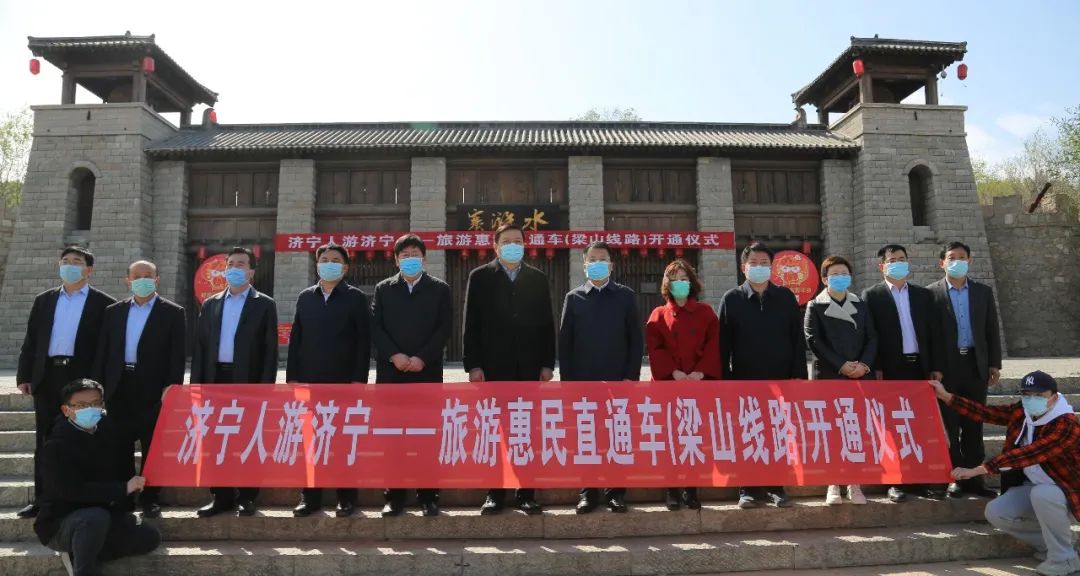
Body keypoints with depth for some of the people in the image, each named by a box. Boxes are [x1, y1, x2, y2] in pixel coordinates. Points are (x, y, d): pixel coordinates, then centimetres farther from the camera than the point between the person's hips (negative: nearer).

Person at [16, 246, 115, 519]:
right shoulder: (43, 301, 14)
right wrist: (24, 376, 5)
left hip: (83, 379, -4)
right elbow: (30, 341, 12)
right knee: (45, 441, 8)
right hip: (47, 377, 4)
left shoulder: (103, 304, 1)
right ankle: (42, 499, 16)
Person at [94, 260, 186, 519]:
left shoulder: (173, 312, 1)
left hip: (154, 390, -3)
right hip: (119, 388, 4)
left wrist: (172, 387, -13)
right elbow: (103, 351, 11)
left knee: (152, 448, 3)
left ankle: (150, 499, 13)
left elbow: (178, 354, -5)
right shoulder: (113, 311, 12)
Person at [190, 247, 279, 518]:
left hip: (248, 381, -4)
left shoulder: (264, 305, 2)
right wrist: (197, 384, 2)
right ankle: (222, 496, 17)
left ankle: (246, 497, 11)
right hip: (215, 380, 4)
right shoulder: (210, 304, 14)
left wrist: (265, 388, -10)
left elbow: (270, 349, -3)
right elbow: (199, 346, 11)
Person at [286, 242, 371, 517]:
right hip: (309, 381, 3)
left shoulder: (356, 298, 2)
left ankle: (347, 498, 11)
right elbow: (295, 339, 12)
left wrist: (359, 380, -10)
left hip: (344, 381, -3)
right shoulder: (305, 297, 13)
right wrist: (292, 377, 4)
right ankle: (310, 497, 15)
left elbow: (364, 341, -4)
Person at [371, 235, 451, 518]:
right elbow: (375, 327, 4)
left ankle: (428, 496, 7)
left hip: (427, 372, -1)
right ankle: (394, 496, 10)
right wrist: (394, 355, -10)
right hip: (390, 372, 1)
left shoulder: (440, 289, 8)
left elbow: (444, 329, 0)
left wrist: (422, 358, -11)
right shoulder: (383, 289, 12)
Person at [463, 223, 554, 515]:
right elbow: (471, 324, 1)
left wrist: (547, 364, 1)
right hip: (493, 368, -1)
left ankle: (526, 493, 12)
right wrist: (473, 365, -6)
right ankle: (495, 493, 12)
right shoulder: (480, 277, 5)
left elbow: (547, 324, 8)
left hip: (529, 368, 2)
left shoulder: (538, 279, 10)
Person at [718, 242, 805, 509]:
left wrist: (799, 375, -2)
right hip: (744, 379, -1)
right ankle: (749, 488, 12)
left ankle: (777, 486, 16)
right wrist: (725, 380, -5)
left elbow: (798, 339, 6)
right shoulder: (732, 298, 3)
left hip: (781, 378, 1)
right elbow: (723, 344, 1)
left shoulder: (786, 297, 7)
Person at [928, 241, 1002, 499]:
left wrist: (994, 364, 3)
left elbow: (992, 331, 10)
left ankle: (974, 477, 15)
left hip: (976, 365, 3)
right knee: (949, 425, 4)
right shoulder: (931, 293, -2)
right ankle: (955, 477, 12)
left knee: (974, 424, 8)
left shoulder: (983, 292, 9)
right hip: (946, 367, -3)